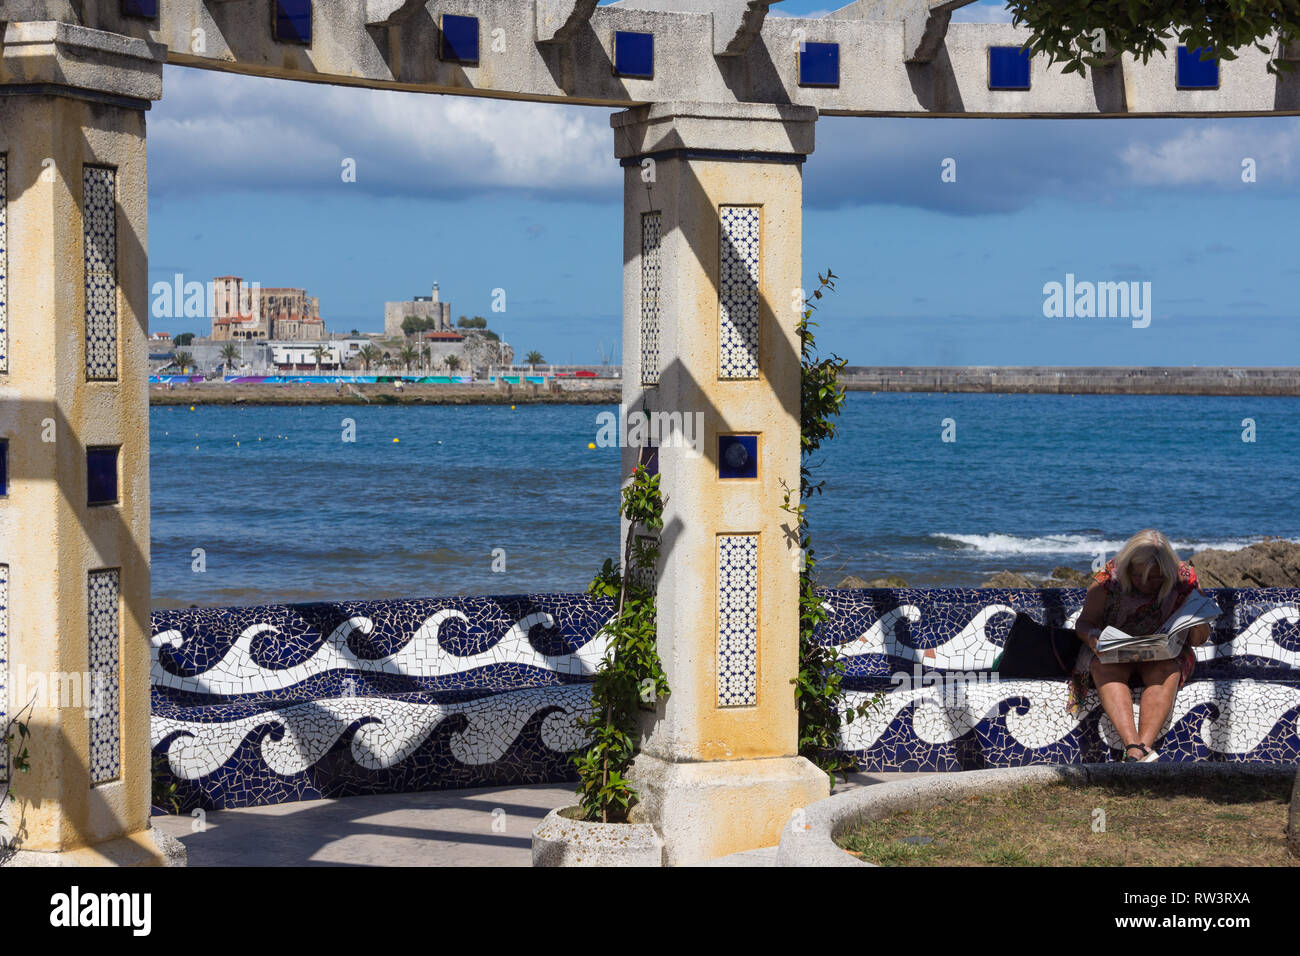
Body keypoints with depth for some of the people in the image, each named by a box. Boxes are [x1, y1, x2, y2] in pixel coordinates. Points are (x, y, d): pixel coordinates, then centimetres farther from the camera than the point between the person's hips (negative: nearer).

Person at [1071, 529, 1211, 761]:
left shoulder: (1184, 580, -6)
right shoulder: (1109, 577, -9)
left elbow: (1202, 632, 2)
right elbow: (1084, 622, -1)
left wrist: (1196, 633, -23)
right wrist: (1094, 638, -24)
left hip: (1164, 653, 0)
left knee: (1166, 669, -34)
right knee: (1107, 668, -34)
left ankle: (1143, 746, -48)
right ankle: (1134, 746, -52)